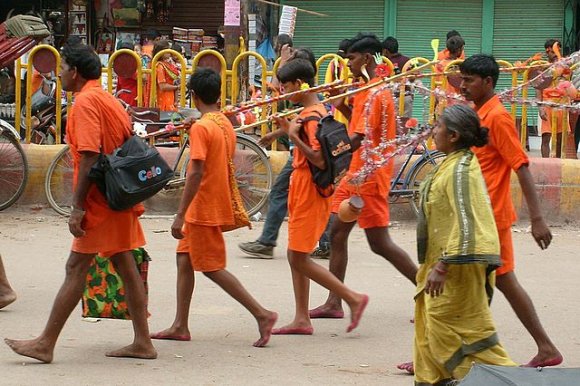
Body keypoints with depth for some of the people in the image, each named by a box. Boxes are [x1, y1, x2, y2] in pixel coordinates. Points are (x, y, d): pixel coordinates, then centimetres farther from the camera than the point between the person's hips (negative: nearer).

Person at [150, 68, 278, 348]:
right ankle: (180, 326, 16)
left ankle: (261, 314, -4)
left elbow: (196, 173, -24)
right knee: (184, 261, 14)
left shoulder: (200, 128, -18)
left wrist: (180, 215, -22)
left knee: (212, 268, -2)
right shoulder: (226, 124, 8)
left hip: (203, 209, -9)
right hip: (218, 204, 9)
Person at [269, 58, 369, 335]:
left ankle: (353, 299, -2)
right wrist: (289, 129, 9)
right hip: (302, 190, 10)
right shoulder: (313, 112, 12)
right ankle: (302, 320, 15)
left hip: (309, 193, -10)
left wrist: (294, 136, -22)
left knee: (300, 260, -6)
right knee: (296, 257, 11)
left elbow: (320, 160, -24)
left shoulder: (312, 117, -18)